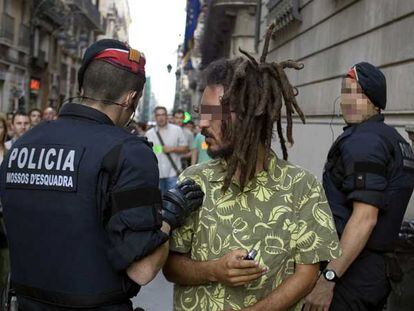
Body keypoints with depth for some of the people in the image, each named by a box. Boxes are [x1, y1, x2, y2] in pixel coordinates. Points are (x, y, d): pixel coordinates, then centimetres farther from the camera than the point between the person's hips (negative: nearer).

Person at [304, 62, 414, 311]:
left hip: (352, 271, -10)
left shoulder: (362, 141, -17)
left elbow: (365, 218, -25)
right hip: (379, 269, 10)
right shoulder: (393, 138, 14)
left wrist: (328, 278, -25)